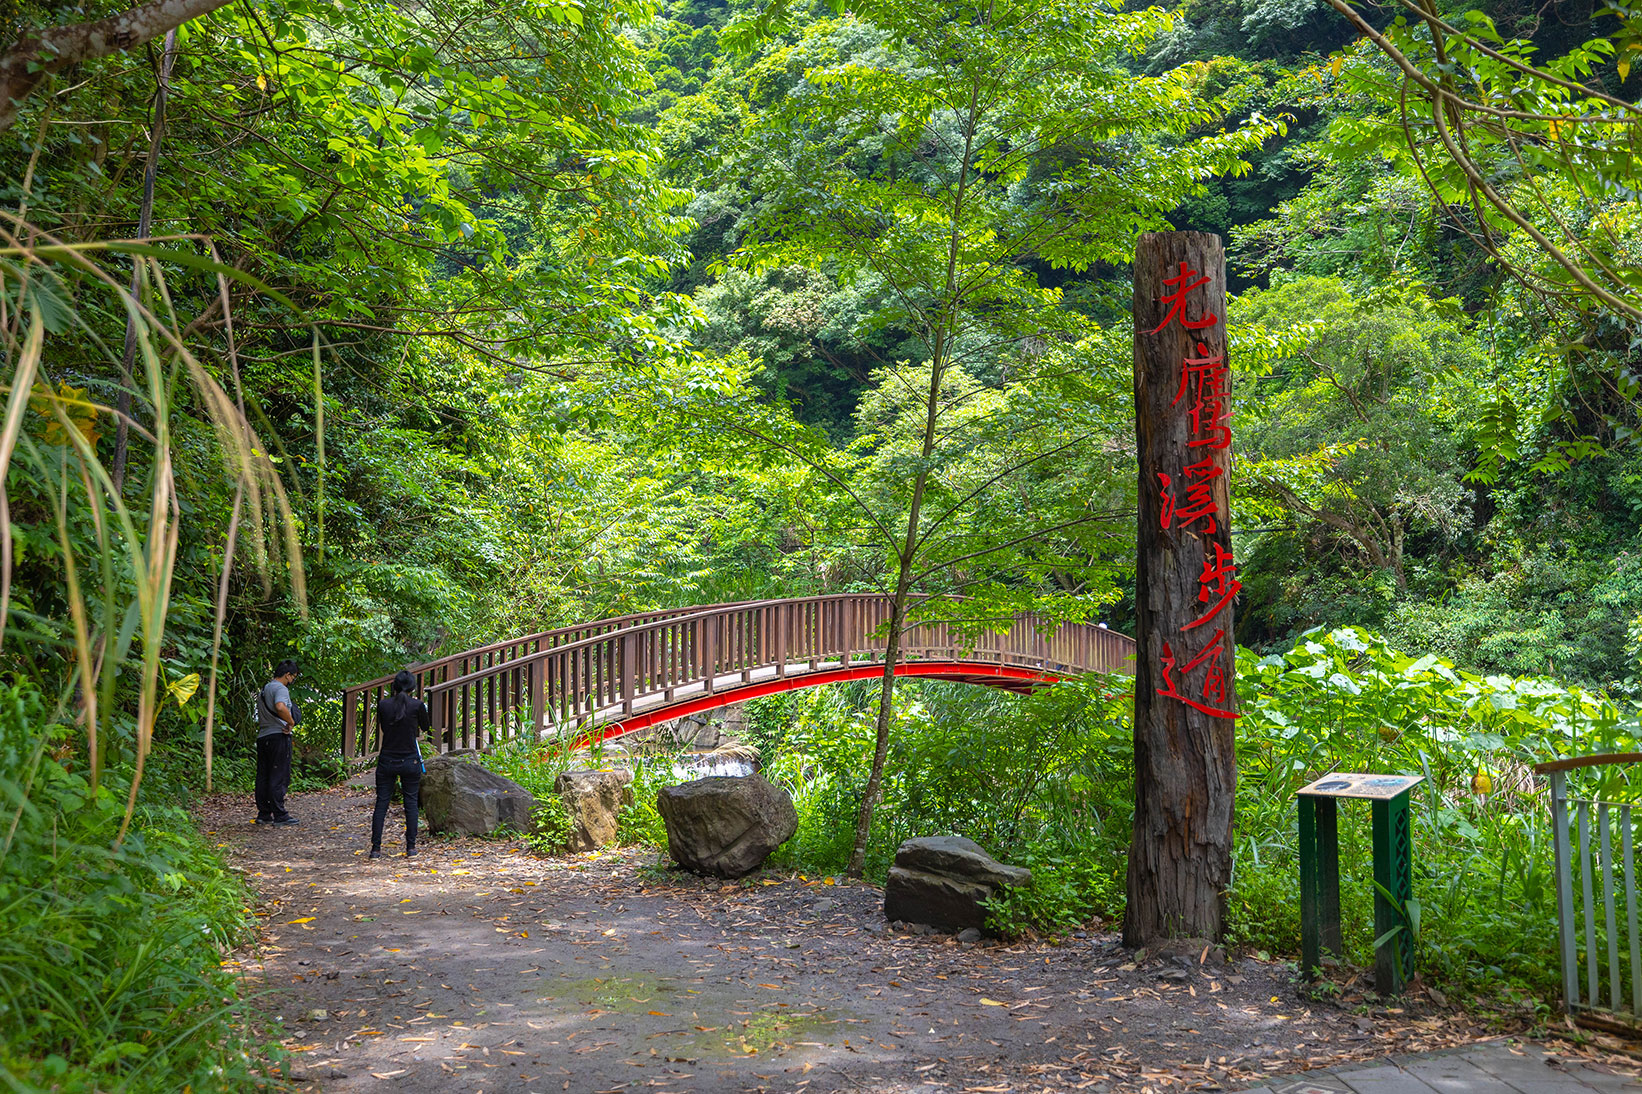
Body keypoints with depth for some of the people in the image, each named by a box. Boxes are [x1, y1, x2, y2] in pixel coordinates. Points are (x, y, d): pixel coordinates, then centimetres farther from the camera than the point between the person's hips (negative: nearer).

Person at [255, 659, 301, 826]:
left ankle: (263, 813, 13)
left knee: (263, 777, 9)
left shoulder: (264, 689, 20)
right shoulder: (280, 688, -10)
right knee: (279, 777, -5)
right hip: (278, 736, -9)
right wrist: (291, 722, -17)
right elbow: (280, 707, -31)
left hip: (262, 737, 9)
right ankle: (279, 815, -4)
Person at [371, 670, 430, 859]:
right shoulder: (417, 705, -9)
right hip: (410, 761, -1)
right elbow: (425, 726, 9)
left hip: (386, 760, 1)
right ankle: (411, 847, 10)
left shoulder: (383, 705, -3)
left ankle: (376, 848, 7)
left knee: (381, 803, 7)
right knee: (411, 803, 8)